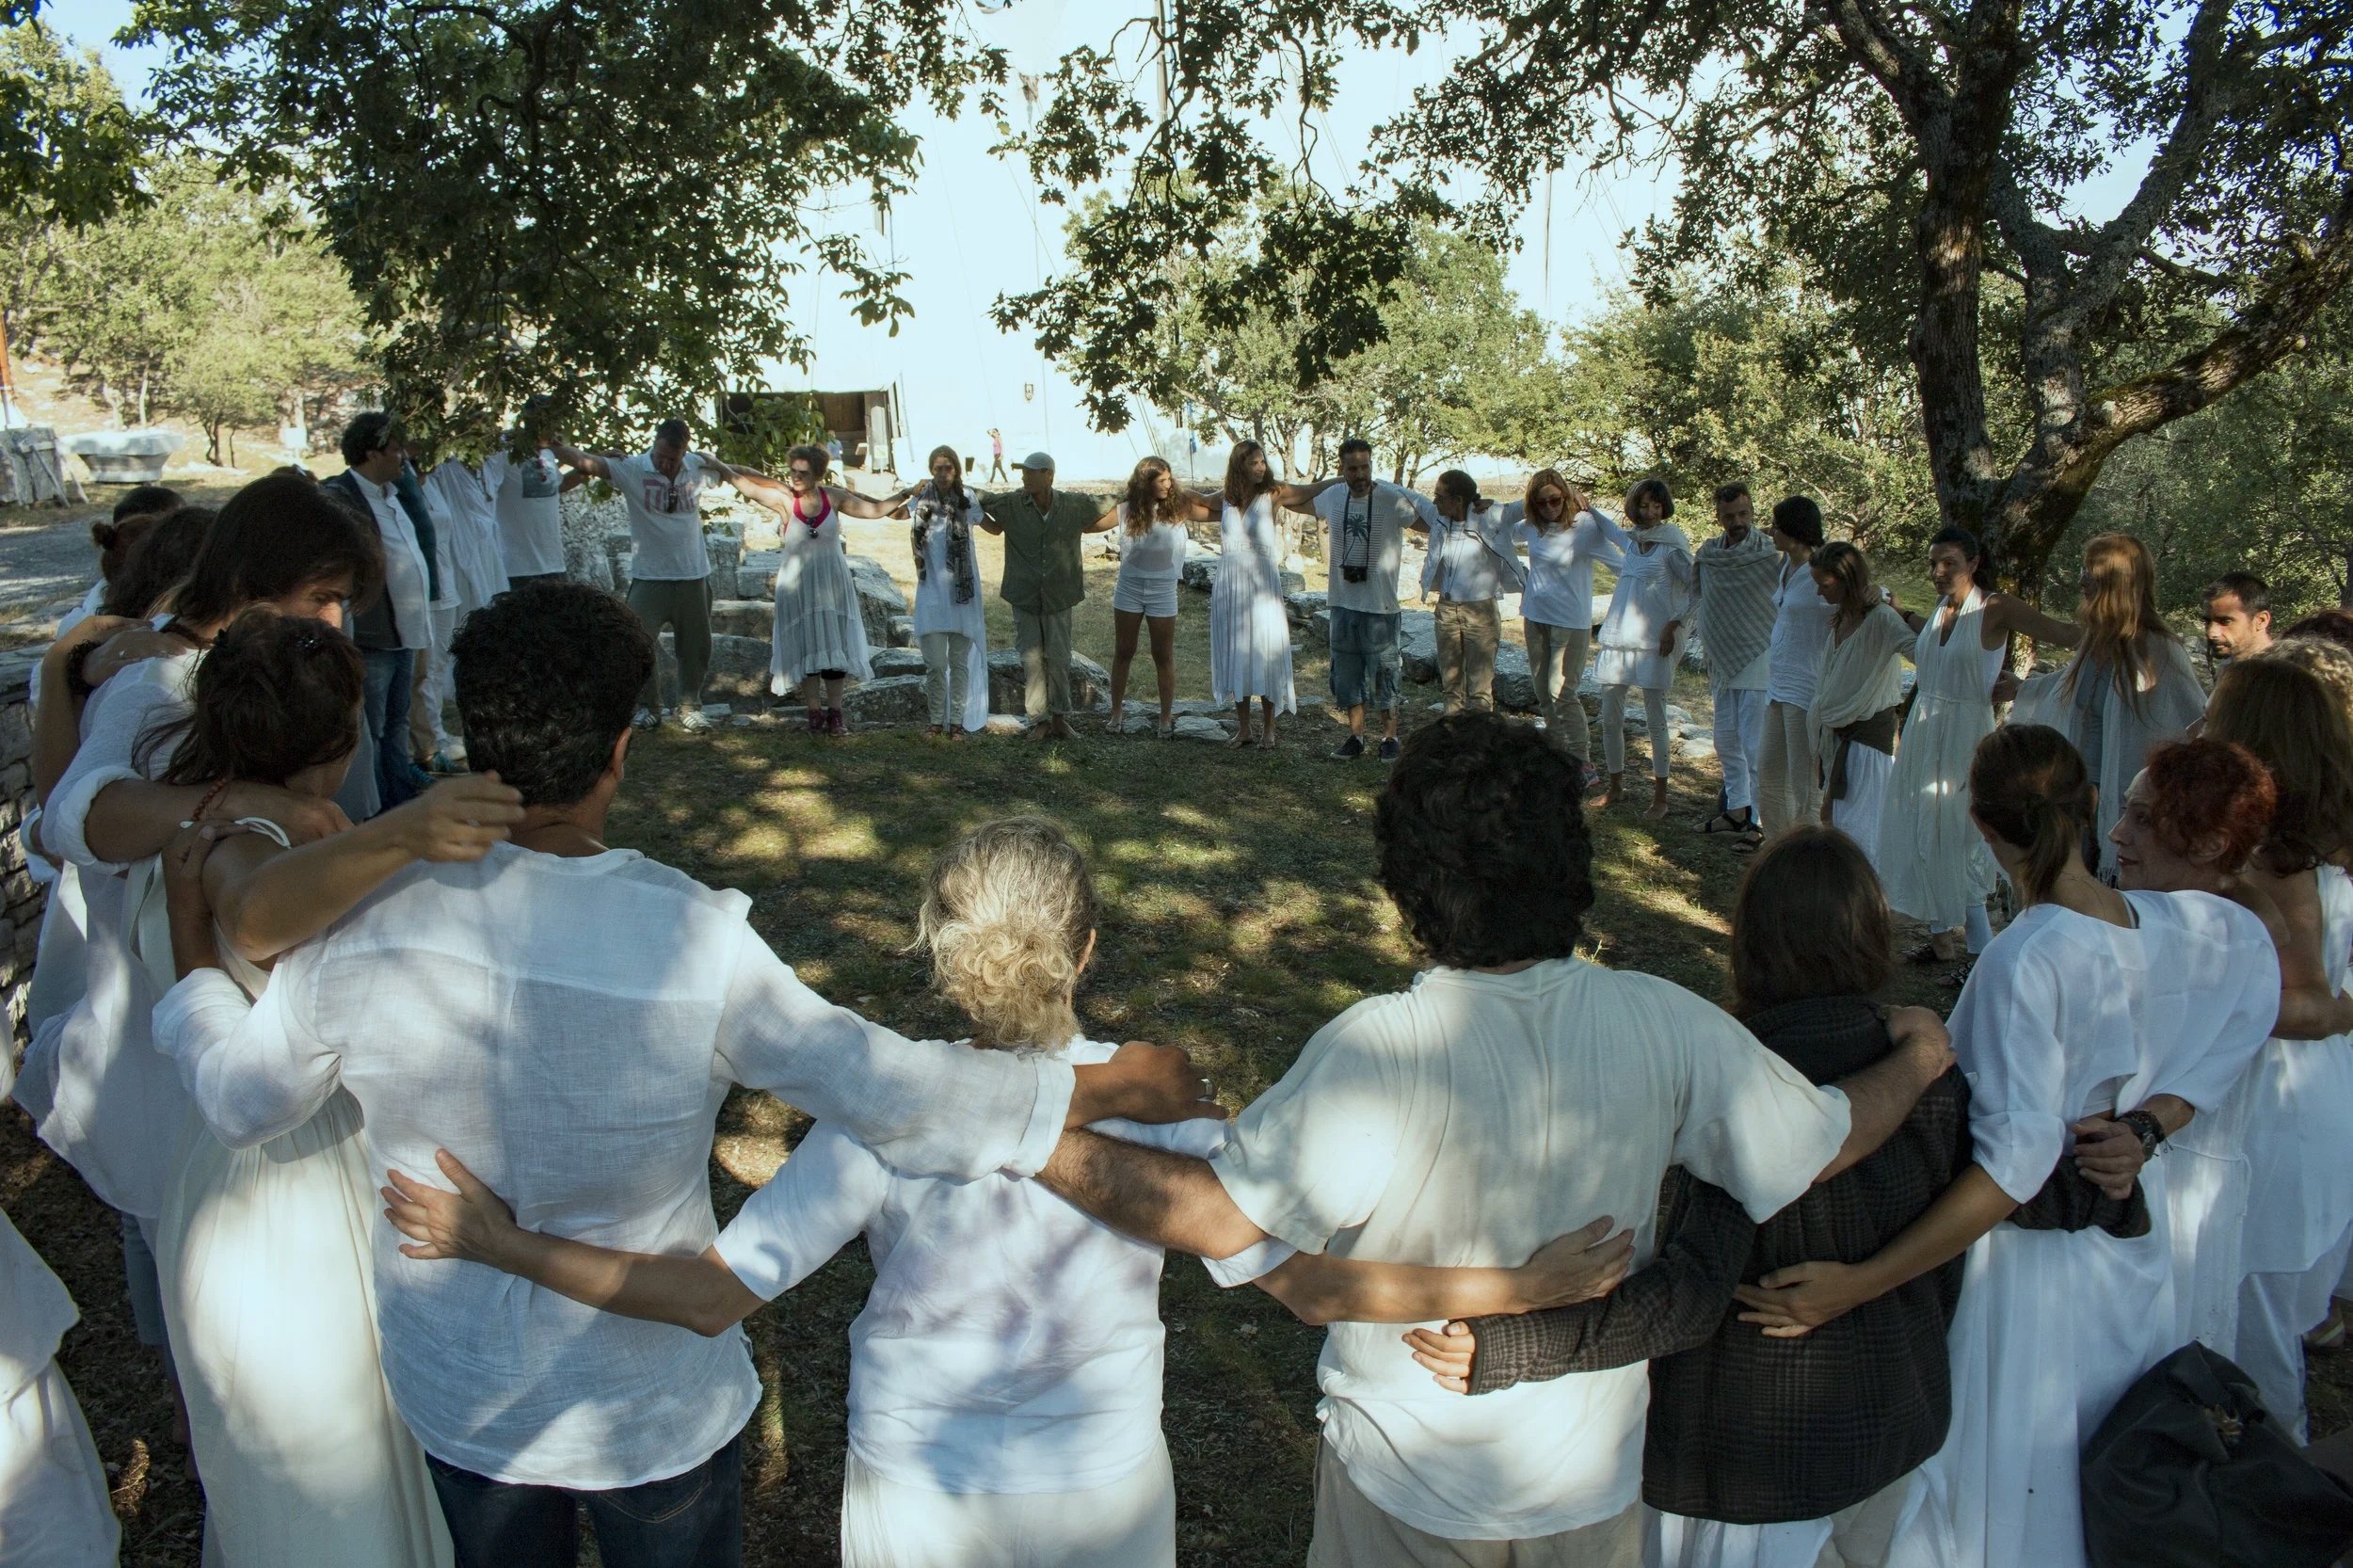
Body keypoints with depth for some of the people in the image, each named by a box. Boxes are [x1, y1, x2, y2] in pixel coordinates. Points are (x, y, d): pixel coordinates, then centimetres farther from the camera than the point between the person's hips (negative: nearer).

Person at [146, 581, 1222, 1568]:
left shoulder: (366, 921, -20)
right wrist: (1105, 1088, -16)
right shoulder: (694, 941, -30)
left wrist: (187, 970, 16)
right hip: (649, 1407, -3)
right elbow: (888, 1094, -26)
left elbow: (243, 1104, -3)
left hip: (452, 1392, 3)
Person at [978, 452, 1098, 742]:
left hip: (1059, 596, 0)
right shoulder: (1012, 503, -5)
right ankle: (1039, 720, 9)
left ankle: (1059, 716, 18)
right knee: (1031, 659, 1)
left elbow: (1100, 519, 14)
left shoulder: (1072, 505, -4)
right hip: (1024, 595, 0)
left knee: (1058, 658, 4)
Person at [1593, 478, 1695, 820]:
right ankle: (1615, 786, 21)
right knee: (1610, 717, 6)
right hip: (1617, 637, 6)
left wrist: (1673, 625, -12)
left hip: (1654, 642, -6)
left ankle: (1660, 797, 6)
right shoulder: (1629, 539, 11)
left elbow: (1695, 589, -6)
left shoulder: (1673, 544, -5)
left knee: (1655, 719, -1)